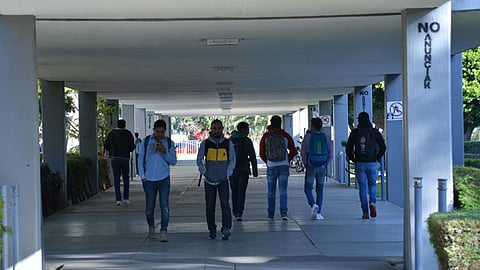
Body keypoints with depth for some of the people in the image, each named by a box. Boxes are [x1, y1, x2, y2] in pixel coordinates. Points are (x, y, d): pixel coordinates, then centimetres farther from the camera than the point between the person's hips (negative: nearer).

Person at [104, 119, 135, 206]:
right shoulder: (128, 134, -1)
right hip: (125, 158, -1)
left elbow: (106, 145, 5)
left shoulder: (111, 133, 5)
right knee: (126, 178, 12)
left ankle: (118, 199, -5)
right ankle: (126, 198, 10)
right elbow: (131, 147, -5)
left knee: (116, 179, 1)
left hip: (114, 158, 1)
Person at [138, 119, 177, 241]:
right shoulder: (146, 141, 3)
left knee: (164, 206, -10)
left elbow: (173, 161, 1)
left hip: (164, 179, -1)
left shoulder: (169, 143, 2)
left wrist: (165, 152, -17)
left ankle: (163, 232, -9)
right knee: (149, 207, 7)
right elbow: (141, 159, 7)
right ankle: (151, 227, 31)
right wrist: (142, 176, 1)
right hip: (149, 180, 1)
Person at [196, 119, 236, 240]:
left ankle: (226, 229, -16)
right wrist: (204, 172, -1)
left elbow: (232, 161, 9)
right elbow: (199, 160, 9)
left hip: (223, 180, -1)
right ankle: (212, 230, 14)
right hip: (209, 180, 1)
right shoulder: (205, 144, -1)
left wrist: (227, 174, -2)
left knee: (225, 204, -14)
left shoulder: (228, 144, 1)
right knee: (210, 206, 4)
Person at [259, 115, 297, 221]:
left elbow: (262, 153, 1)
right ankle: (284, 213, -11)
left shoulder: (266, 137, -1)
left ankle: (271, 214, 18)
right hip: (284, 167, 0)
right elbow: (293, 151, 2)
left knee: (271, 192, 12)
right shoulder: (286, 136, 0)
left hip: (271, 167, 0)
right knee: (283, 191, 0)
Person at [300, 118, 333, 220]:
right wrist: (326, 164, 12)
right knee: (320, 190, 11)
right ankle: (318, 213, 5)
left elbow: (303, 153, -4)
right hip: (322, 167, 3)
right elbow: (330, 154, 2)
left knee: (308, 189, 6)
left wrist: (306, 164, 7)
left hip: (311, 167, -2)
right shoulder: (326, 137, 3)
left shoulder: (307, 137, -4)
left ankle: (313, 205, -20)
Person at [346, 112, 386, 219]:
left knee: (362, 187, 5)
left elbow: (348, 148, -4)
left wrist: (353, 159, 10)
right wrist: (377, 158, 10)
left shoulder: (355, 132, -1)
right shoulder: (375, 132, 2)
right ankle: (372, 203, -9)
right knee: (372, 185, 17)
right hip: (372, 163, 1)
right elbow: (383, 147, -1)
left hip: (359, 164, -1)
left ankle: (365, 212, 2)